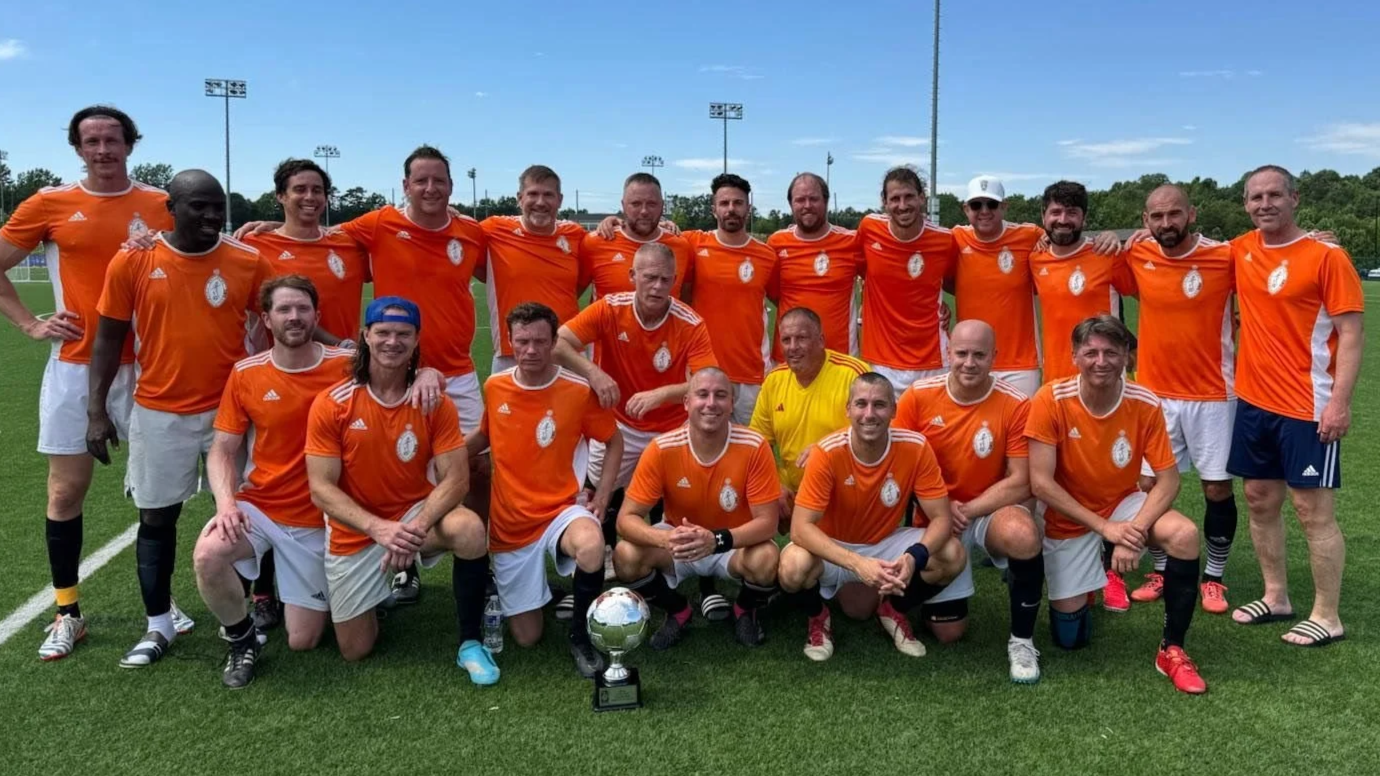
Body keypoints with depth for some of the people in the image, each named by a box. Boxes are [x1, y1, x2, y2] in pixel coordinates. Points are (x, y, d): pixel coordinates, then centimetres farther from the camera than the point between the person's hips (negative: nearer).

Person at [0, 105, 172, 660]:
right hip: (75, 367, 0)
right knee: (67, 489, 5)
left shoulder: (160, 205, 2)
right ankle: (67, 613, 19)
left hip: (146, 365, 0)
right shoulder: (49, 205, 1)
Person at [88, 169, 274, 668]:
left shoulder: (249, 262, -5)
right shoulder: (132, 262, -4)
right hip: (159, 413, 1)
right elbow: (109, 339, 3)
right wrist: (96, 411, -1)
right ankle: (159, 626, 24)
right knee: (156, 517, 9)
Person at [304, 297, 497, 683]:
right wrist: (378, 528, -30)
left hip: (417, 514, 0)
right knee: (355, 650, 4)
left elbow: (455, 478, -14)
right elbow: (321, 489, -15)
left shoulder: (434, 403, -10)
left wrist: (416, 528, -31)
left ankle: (471, 643, -13)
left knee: (469, 529, -34)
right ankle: (383, 580, 37)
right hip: (356, 532, 0)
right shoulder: (330, 404, -13)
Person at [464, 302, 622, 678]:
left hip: (562, 510, -3)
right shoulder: (494, 387, -2)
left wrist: (602, 497, -7)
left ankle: (581, 635, -12)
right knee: (527, 638, 5)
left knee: (591, 546, -41)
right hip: (510, 524, 3)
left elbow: (614, 441, 4)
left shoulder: (579, 390, -11)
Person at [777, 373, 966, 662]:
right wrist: (857, 563, -43)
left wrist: (914, 557, -37)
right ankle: (818, 618, 3)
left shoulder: (915, 447, -19)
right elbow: (800, 528, -29)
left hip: (886, 543, 3)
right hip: (834, 548, -3)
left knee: (953, 557, -21)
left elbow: (941, 518, -16)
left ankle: (893, 610, 9)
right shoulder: (828, 453, -25)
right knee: (793, 567, -34)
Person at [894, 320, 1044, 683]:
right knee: (947, 632, 0)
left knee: (1023, 535, -38)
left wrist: (967, 511, -20)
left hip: (991, 511, -1)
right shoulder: (917, 396, -10)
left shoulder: (1015, 404, -14)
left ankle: (1022, 640, -13)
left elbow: (1020, 483, -13)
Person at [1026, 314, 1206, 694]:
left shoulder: (1145, 404, -16)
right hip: (1069, 520, -1)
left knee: (1184, 534, -30)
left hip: (1124, 505, 2)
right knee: (1071, 638, 0)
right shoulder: (1051, 400, -22)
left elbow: (1168, 478, -12)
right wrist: (1104, 527, -26)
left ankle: (1172, 649, -12)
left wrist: (1134, 530, -28)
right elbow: (1041, 483, -22)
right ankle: (1079, 591, 37)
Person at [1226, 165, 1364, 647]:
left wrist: (1340, 401, -19)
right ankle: (1276, 597, 28)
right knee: (1260, 500, 13)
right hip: (1254, 402, 6)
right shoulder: (1241, 252, 6)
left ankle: (1327, 617, 11)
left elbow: (1351, 333, -12)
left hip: (1308, 407, -6)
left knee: (1313, 509, -1)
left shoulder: (1326, 255, -10)